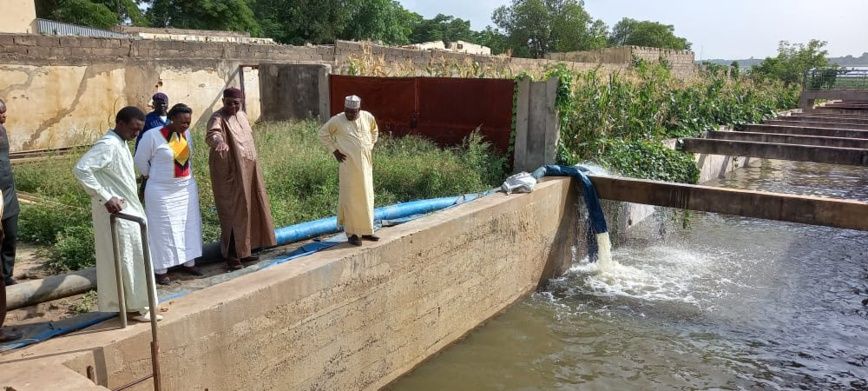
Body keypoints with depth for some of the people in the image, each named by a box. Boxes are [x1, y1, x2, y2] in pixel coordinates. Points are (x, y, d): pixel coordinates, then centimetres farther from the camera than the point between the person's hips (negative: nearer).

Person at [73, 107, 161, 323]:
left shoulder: (120, 143, 12)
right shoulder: (108, 145, -18)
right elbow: (80, 169, -27)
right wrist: (105, 198, -26)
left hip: (127, 209, 10)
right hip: (117, 212, -10)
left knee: (130, 258, 14)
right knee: (128, 258, -2)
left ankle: (132, 303, 23)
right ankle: (133, 306, 7)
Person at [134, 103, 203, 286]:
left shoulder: (186, 133, 1)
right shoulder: (153, 135, -17)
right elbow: (140, 159, -4)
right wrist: (150, 176, 7)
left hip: (187, 188, 6)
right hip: (162, 191, -6)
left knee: (189, 225, 11)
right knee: (163, 229, 1)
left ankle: (188, 262, 24)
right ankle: (160, 270, 10)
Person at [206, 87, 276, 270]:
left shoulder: (242, 115, 10)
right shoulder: (218, 118, -14)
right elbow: (212, 134, -36)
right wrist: (219, 141, -59)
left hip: (247, 170, 8)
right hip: (229, 172, -8)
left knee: (248, 210, 12)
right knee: (234, 211, -6)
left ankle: (243, 251, 23)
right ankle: (231, 255, 2)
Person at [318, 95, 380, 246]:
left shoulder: (368, 117, 3)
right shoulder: (337, 120, -7)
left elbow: (374, 131, 23)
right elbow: (323, 133, 5)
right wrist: (334, 151, -1)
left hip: (365, 163, 4)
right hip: (348, 164, -4)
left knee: (367, 196, 10)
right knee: (350, 198, -2)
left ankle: (365, 231, 22)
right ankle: (352, 233, 6)